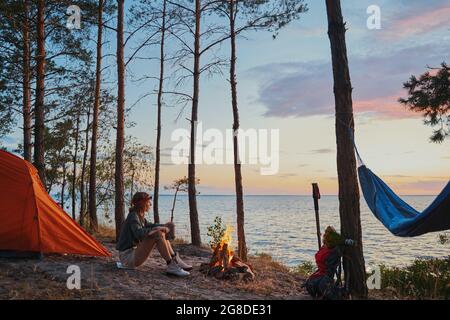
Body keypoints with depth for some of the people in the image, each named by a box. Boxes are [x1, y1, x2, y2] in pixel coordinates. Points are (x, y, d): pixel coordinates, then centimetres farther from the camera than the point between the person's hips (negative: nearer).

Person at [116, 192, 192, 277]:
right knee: (158, 234, -23)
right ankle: (171, 266, -21)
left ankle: (175, 259, 1)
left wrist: (164, 226, 7)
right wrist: (158, 229, -26)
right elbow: (139, 233, -33)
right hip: (127, 256, -10)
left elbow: (149, 226, 26)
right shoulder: (133, 216, -16)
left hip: (134, 252, 10)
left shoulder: (139, 216, 12)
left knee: (161, 234, 9)